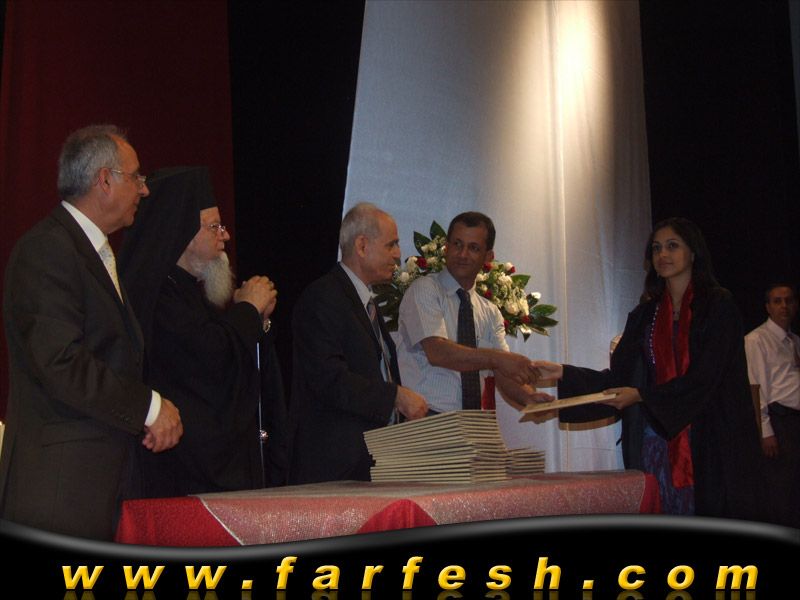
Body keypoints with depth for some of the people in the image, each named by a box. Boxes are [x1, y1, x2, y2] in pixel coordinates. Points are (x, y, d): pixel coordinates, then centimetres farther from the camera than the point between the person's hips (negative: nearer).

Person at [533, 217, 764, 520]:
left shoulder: (717, 305, 0)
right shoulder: (645, 314, 14)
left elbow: (705, 376, -11)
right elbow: (619, 377, 9)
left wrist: (643, 396, -17)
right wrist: (563, 373, -2)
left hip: (708, 438, -4)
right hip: (655, 438, 4)